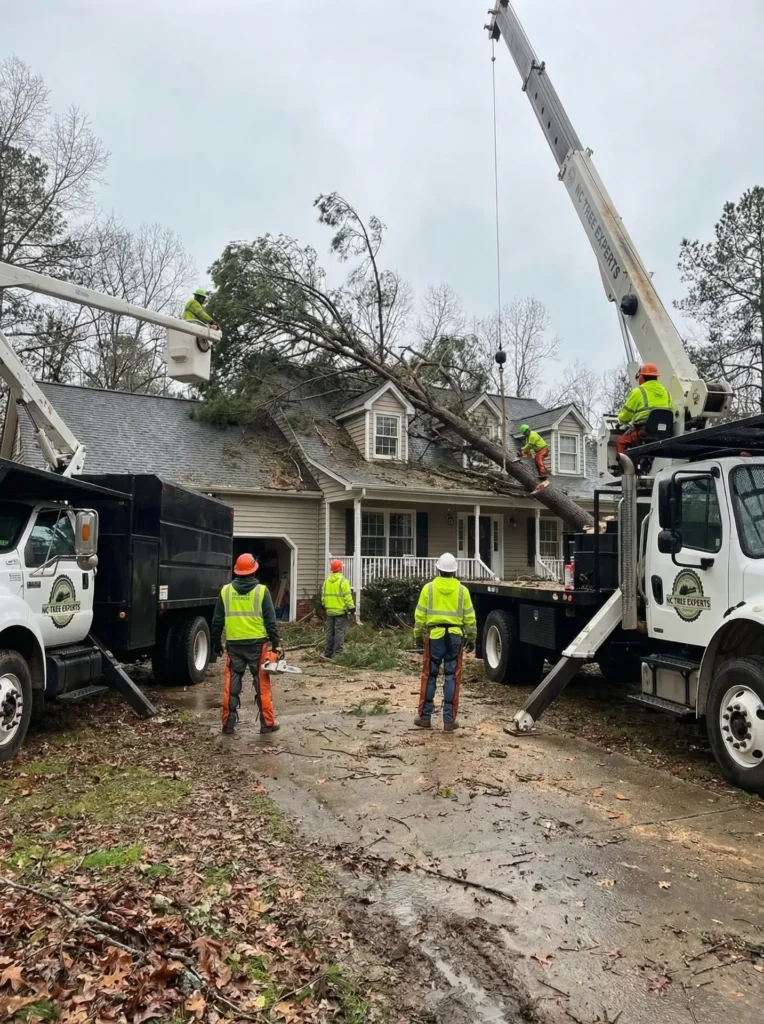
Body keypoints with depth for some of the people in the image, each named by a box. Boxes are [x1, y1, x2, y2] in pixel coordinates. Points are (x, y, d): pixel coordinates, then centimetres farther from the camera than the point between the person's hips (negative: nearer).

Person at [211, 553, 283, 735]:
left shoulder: (226, 591, 1)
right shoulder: (261, 591, -5)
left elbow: (217, 621, 5)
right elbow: (270, 621, -5)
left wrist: (216, 643, 15)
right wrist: (276, 643, 0)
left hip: (234, 644, 2)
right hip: (257, 643, -2)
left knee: (232, 684, 9)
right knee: (262, 684, 6)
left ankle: (228, 723, 11)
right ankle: (267, 723, 10)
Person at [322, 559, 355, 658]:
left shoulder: (327, 581, 8)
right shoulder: (343, 581, -11)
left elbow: (323, 596, 11)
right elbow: (347, 596, -14)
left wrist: (325, 605, 22)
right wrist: (351, 607, -7)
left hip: (329, 611, 6)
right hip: (341, 611, -6)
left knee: (330, 632, 12)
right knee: (339, 632, -3)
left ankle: (328, 653, 17)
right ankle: (338, 652, -4)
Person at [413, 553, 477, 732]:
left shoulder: (429, 588, -1)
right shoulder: (462, 590, 1)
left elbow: (420, 615, 1)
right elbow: (469, 618, 4)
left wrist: (418, 635, 11)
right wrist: (472, 638, 14)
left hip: (434, 636, 0)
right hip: (455, 637, 1)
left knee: (429, 676, 9)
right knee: (452, 677, 4)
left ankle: (425, 717, 16)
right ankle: (449, 720, 6)